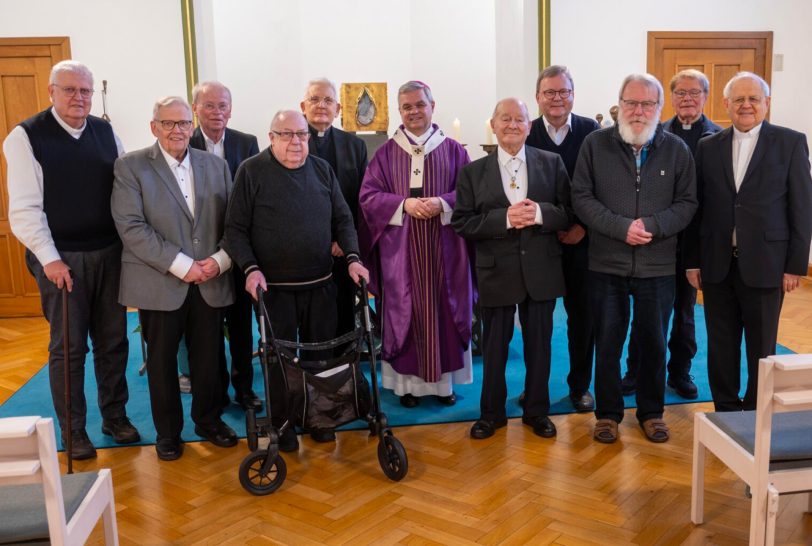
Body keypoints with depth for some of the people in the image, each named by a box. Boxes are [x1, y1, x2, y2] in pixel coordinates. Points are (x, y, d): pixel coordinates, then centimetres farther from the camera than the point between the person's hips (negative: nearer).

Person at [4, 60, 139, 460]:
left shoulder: (106, 133, 7)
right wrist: (49, 259, -14)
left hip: (109, 254, 4)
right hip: (61, 260, -4)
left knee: (113, 341, 11)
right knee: (68, 347, 5)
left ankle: (115, 416, 26)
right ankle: (73, 431, 19)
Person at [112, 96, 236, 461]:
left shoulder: (216, 165, 9)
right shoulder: (130, 166, -3)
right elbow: (131, 226, -13)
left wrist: (220, 259, -11)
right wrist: (182, 266, -17)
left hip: (210, 282, 3)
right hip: (159, 283, -2)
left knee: (209, 357, 10)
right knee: (162, 361, 10)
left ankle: (209, 420, 31)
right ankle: (168, 431, 27)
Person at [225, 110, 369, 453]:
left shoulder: (322, 170, 6)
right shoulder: (251, 172, -5)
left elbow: (343, 219, 9)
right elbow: (236, 229, -5)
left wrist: (352, 258, -5)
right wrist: (251, 268, -17)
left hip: (321, 284, 4)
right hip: (273, 286, -3)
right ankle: (281, 423, 22)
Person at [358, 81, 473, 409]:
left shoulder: (453, 150, 6)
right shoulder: (386, 153, 5)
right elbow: (368, 196, 0)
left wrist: (442, 203, -16)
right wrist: (404, 204, -16)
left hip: (443, 249, 1)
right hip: (400, 249, 0)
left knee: (442, 311, 6)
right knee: (405, 313, 3)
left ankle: (443, 379, 18)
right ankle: (409, 380, 13)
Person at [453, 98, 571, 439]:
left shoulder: (552, 164, 2)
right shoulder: (473, 172, 1)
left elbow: (569, 213, -1)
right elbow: (462, 223, -7)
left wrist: (539, 213, -21)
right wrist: (504, 218, -20)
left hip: (541, 271, 1)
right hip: (496, 272, -1)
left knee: (539, 344, 12)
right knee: (494, 347, 11)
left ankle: (537, 411, 30)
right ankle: (491, 413, 29)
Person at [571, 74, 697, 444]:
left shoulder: (677, 149, 2)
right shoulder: (595, 143, -1)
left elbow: (687, 203, 1)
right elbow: (581, 197, -5)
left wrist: (653, 225, -16)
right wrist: (621, 227, -16)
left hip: (658, 265, 1)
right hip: (606, 264, -1)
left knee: (654, 343, 11)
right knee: (607, 343, 9)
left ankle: (651, 412, 29)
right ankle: (608, 413, 24)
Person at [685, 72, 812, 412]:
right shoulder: (708, 147, 7)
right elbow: (698, 208, 7)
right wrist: (693, 261, 4)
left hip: (764, 265, -2)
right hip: (717, 265, 3)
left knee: (761, 348, 8)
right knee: (721, 346, 10)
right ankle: (726, 411, 25)